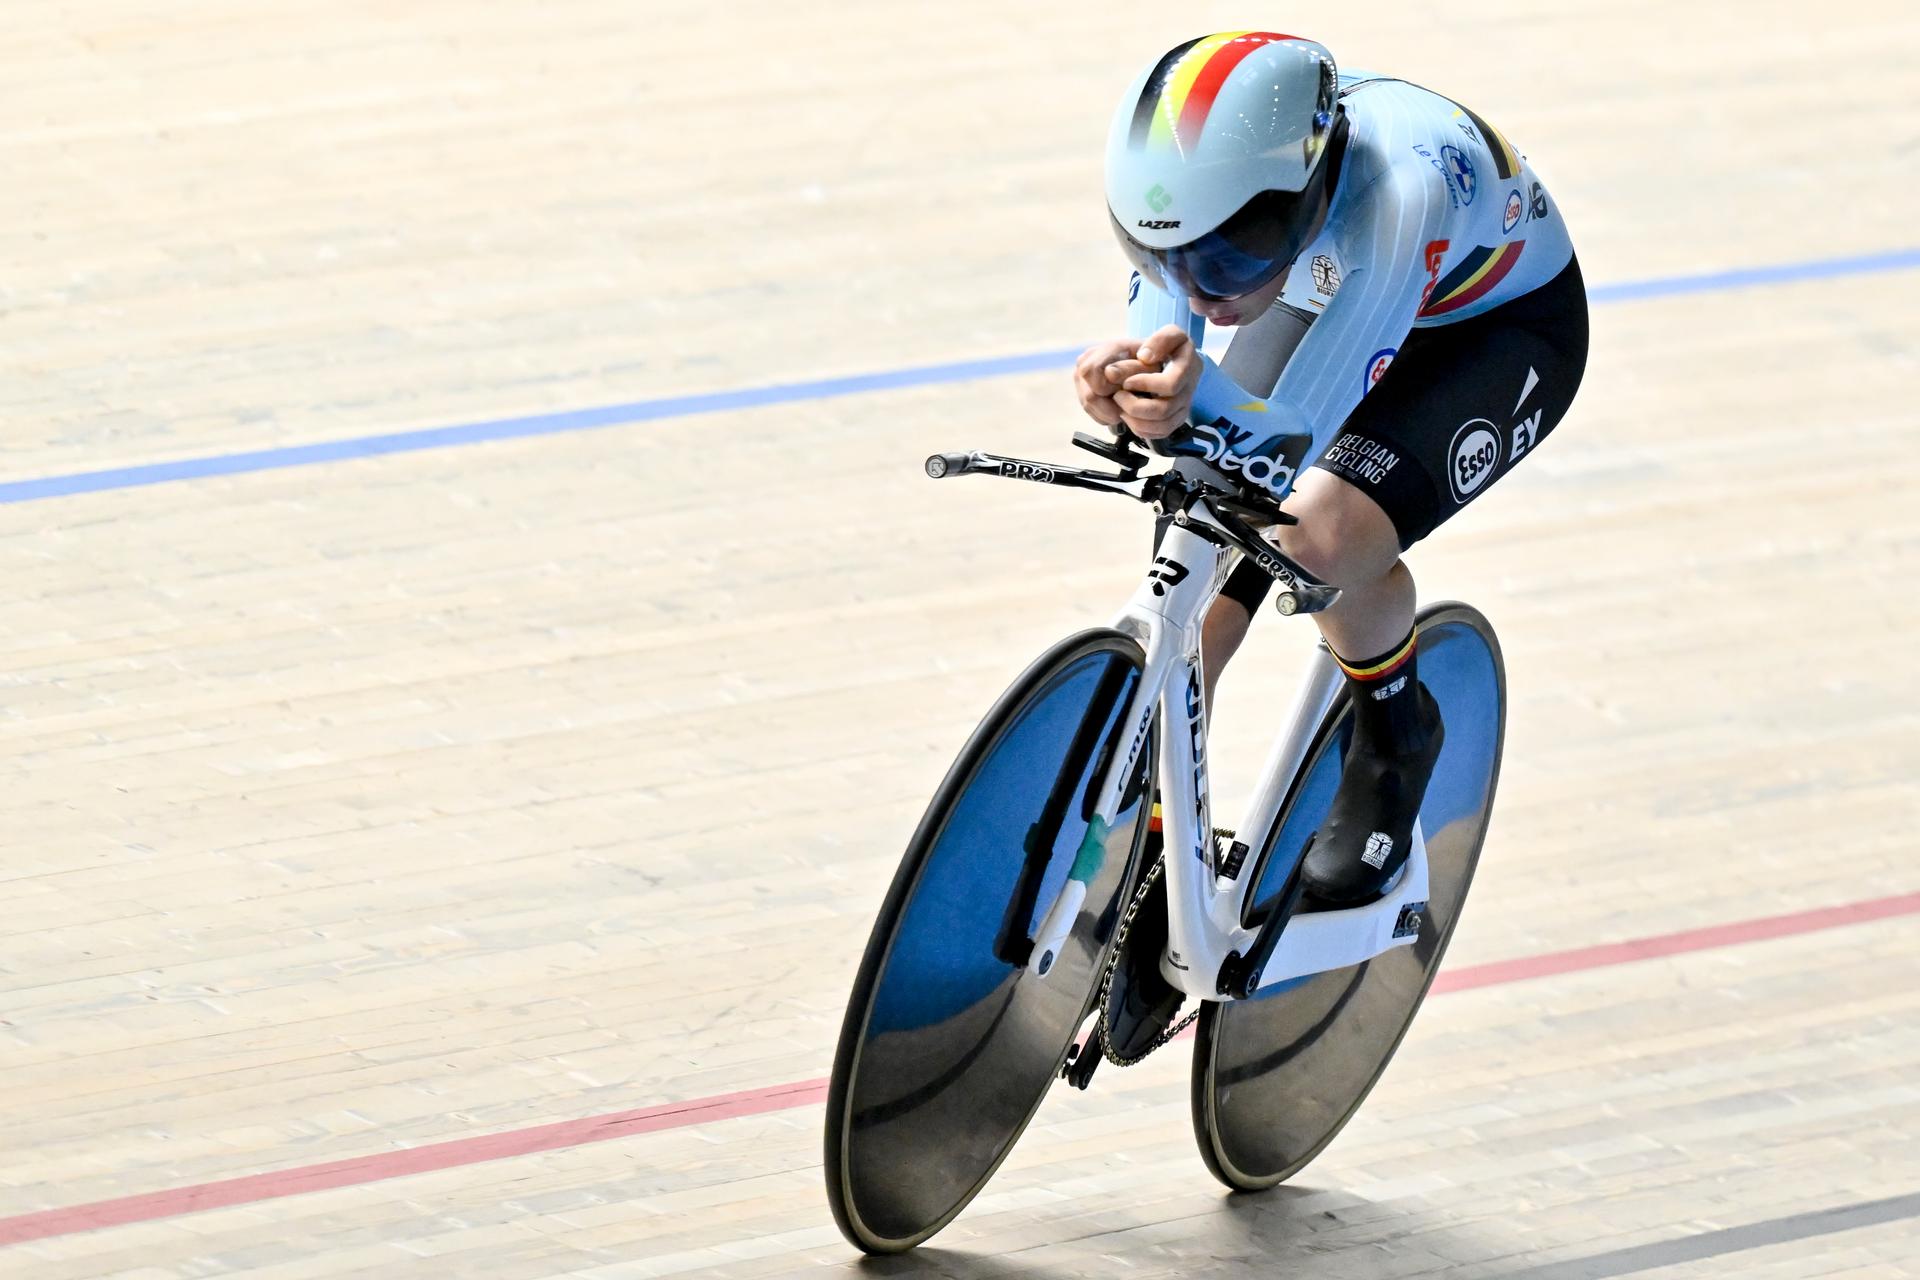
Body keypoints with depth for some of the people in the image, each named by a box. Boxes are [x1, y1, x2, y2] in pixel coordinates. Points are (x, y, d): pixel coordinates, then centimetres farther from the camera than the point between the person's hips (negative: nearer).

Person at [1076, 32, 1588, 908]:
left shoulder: (1401, 188, -44)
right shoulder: (1197, 171, -30)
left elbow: (1294, 445, -44)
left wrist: (1197, 406, -64)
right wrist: (1121, 383, -49)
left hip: (1495, 325, -5)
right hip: (1327, 301, 5)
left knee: (1326, 532, -29)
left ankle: (1396, 736, 2)